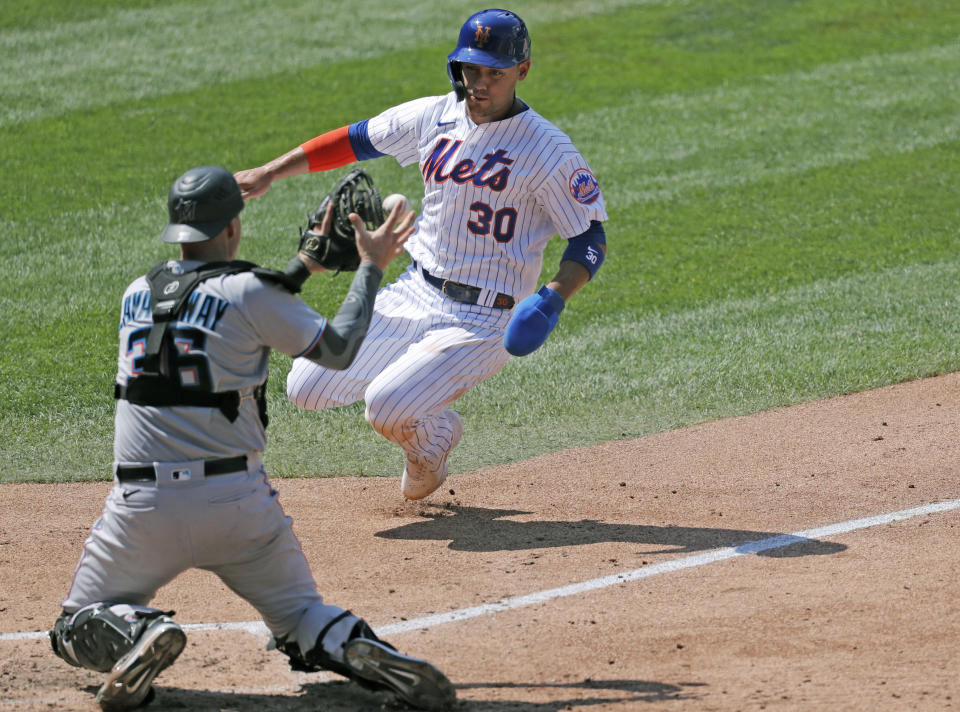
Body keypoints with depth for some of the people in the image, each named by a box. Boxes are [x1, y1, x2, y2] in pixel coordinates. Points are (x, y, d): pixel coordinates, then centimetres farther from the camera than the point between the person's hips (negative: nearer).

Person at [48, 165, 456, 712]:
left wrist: (306, 264, 29)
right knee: (301, 618, 15)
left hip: (142, 505, 1)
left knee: (79, 629, 14)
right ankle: (362, 652, -19)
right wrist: (372, 267, 16)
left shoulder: (137, 294, 12)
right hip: (239, 502, -1)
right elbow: (338, 350, 5)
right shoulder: (249, 291, -4)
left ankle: (138, 633, -21)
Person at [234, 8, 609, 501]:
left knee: (385, 408, -24)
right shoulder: (436, 117, 2)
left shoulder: (548, 150, -14)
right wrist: (269, 173, 12)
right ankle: (427, 419, 23)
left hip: (481, 323, -6)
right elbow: (356, 140, 14)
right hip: (413, 294, 6)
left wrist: (555, 295, -27)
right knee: (304, 387, 1)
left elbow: (590, 239, -9)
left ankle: (432, 441, 13)